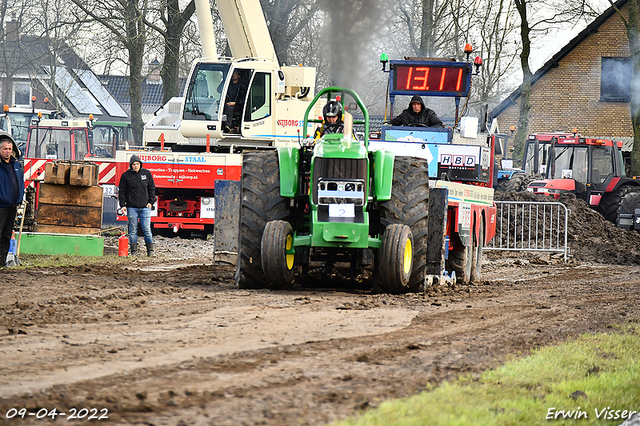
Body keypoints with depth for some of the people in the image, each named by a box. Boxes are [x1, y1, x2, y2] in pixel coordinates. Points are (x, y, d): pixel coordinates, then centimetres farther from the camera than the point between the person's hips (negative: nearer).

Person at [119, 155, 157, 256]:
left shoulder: (147, 173, 6)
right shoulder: (126, 176, 2)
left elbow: (152, 188, 13)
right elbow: (122, 191, 5)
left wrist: (151, 202, 4)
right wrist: (123, 205, -3)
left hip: (145, 207, 0)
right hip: (132, 208, 0)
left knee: (147, 229, -3)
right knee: (133, 229, 2)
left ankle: (150, 250, 4)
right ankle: (134, 250, 7)